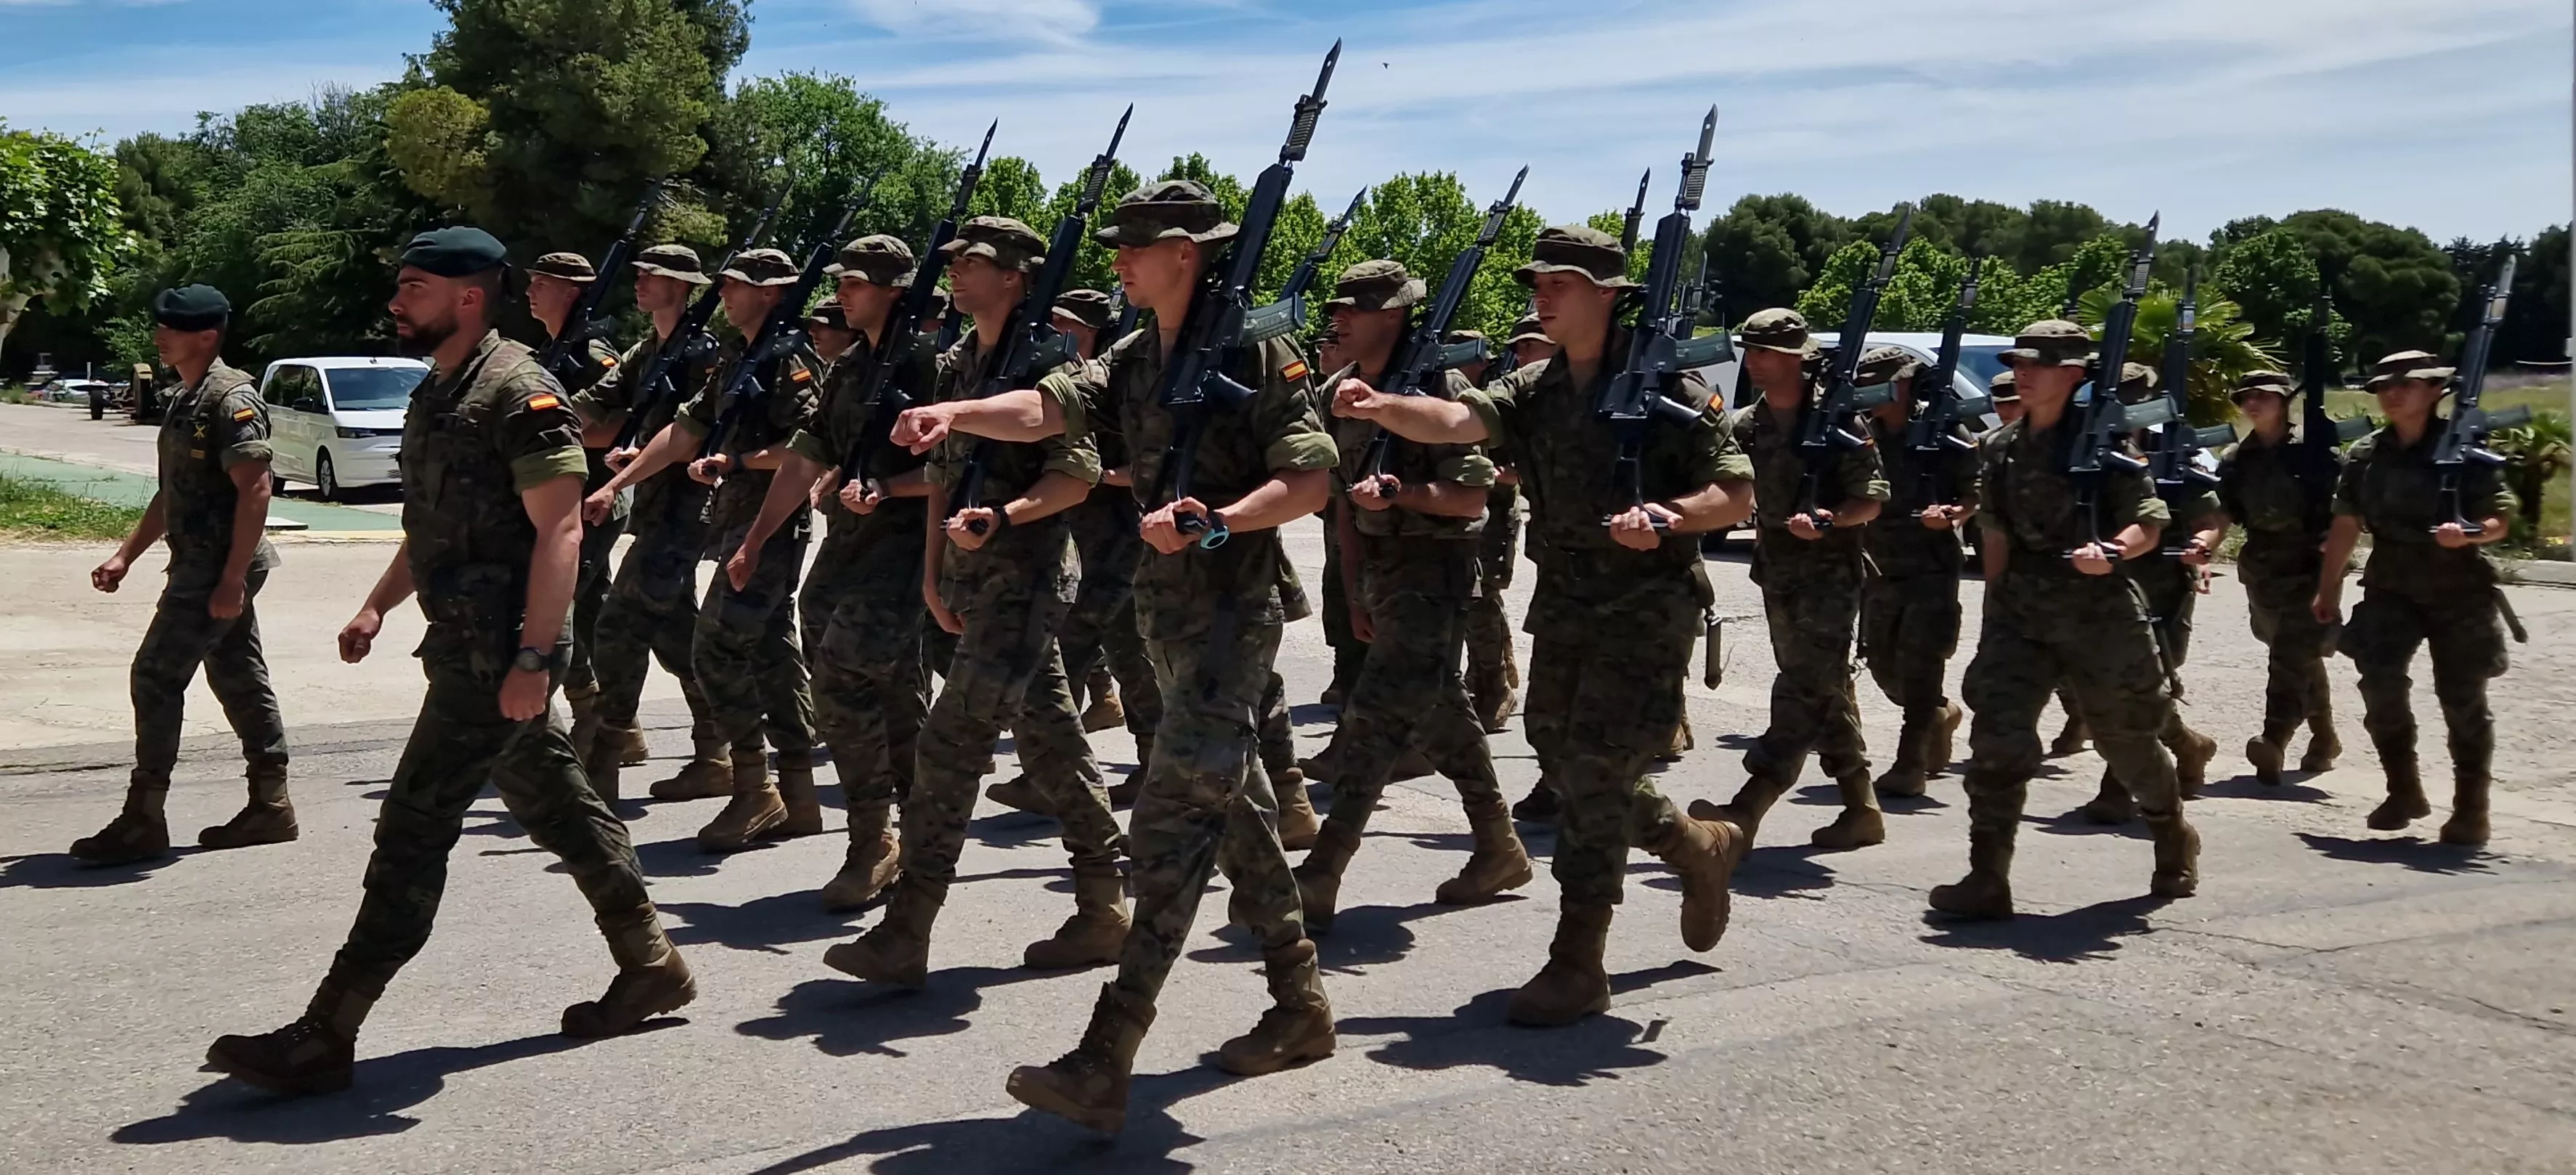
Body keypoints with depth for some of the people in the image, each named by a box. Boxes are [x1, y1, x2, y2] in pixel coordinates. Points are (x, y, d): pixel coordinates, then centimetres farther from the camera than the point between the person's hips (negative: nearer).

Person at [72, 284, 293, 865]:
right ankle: (270, 806, 18)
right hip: (201, 565, 10)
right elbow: (172, 494, 23)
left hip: (217, 570, -10)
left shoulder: (231, 398, -16)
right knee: (238, 679, 12)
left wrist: (233, 578, -24)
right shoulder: (183, 400, 15)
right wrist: (125, 555, 20)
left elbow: (255, 490, -22)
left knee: (156, 677, -7)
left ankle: (143, 821, -2)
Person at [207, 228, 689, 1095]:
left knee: (413, 829, -7)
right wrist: (378, 605, 16)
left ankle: (327, 1036, -1)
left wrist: (533, 656, -24)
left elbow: (559, 528, -20)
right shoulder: (438, 391, 15)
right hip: (466, 645, 10)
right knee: (554, 805, 16)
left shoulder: (518, 391, -15)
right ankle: (650, 967, 27)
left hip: (497, 654, -10)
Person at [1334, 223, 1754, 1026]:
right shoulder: (1537, 389, 7)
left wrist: (1668, 515, -28)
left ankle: (1578, 963, -2)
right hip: (1563, 604, 7)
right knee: (1586, 777, 15)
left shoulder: (1664, 385, -9)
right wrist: (1381, 407, -29)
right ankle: (1701, 847, 41)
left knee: (1594, 774, -11)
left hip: (1645, 607, -7)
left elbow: (1738, 492, -9)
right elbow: (1459, 420, -11)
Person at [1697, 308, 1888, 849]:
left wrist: (1830, 519, -25)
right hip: (1777, 573, 7)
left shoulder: (1837, 420, -8)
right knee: (1827, 693, 12)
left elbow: (1872, 499, -9)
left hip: (1830, 573, -7)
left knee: (1802, 693, -11)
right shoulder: (1744, 426, 9)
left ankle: (1747, 808, -17)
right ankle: (1862, 810, 22)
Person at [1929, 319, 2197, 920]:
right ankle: (1986, 880, -8)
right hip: (2020, 610, 4)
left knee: (2128, 737, 13)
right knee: (1997, 735, -10)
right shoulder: (2000, 448, 8)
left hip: (2099, 611, -4)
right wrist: (1997, 603, 10)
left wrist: (2112, 552, -27)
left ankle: (2174, 841, 41)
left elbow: (2150, 521, -8)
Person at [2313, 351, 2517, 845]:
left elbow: (2500, 519, -7)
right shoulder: (2365, 454, 4)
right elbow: (2346, 524, 10)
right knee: (2380, 679, -13)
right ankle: (2404, 790, 3)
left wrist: (2469, 533, -29)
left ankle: (2470, 809, 14)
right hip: (2392, 586, 3)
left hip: (2459, 589, -3)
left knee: (2462, 698, 2)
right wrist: (2328, 587, 12)